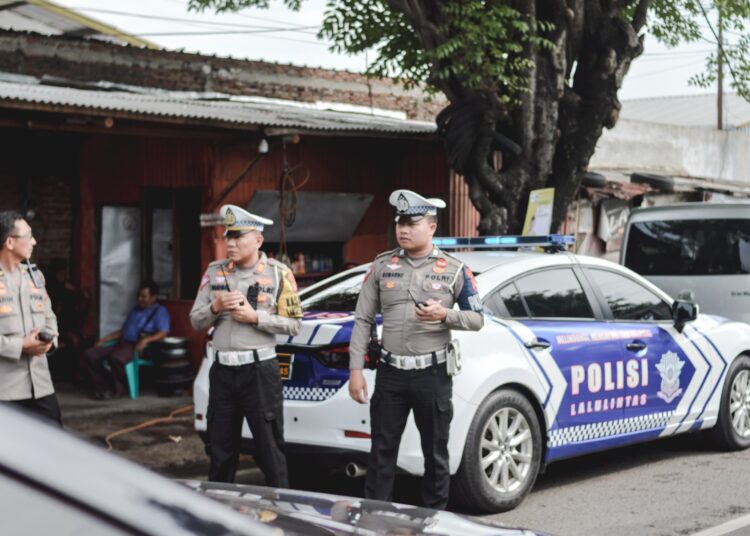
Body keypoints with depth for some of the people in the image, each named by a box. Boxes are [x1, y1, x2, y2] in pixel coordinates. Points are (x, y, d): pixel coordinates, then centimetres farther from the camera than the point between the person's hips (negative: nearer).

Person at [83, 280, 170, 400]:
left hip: (137, 348, -8)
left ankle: (119, 390, -16)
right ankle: (104, 387, -8)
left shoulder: (160, 311, 6)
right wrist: (104, 339, 17)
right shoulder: (135, 310, 29)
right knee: (90, 355, -12)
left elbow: (163, 333, -10)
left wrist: (146, 340, -28)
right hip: (122, 343, 8)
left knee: (116, 358, -38)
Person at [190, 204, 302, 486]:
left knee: (269, 447, 0)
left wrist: (255, 317, -14)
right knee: (220, 449, 11)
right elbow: (196, 321, 10)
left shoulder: (277, 273, -1)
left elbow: (293, 324, -3)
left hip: (259, 370, -4)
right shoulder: (215, 272, 10)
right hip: (223, 369, 4)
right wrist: (215, 307, -10)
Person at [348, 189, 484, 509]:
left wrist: (444, 315, -17)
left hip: (433, 373, -1)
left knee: (435, 453, 8)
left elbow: (477, 320, 3)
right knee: (382, 452, 3)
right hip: (390, 373, 1)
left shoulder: (454, 270, 0)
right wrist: (355, 369, -2)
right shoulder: (381, 266, 5)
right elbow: (363, 320, 5)